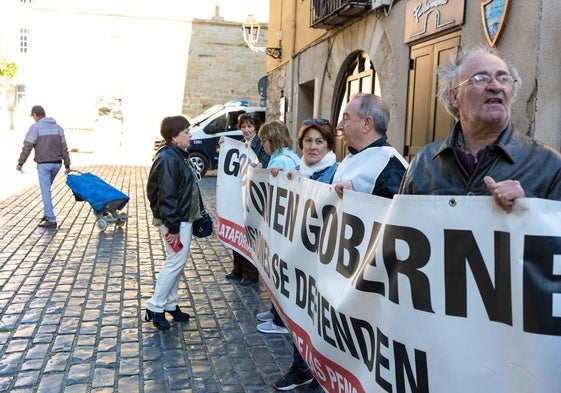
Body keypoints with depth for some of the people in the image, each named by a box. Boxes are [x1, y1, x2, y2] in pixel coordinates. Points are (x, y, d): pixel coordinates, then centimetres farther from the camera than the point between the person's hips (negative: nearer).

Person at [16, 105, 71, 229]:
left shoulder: (35, 127, -5)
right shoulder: (58, 127, 11)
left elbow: (27, 146, -8)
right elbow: (64, 148, 10)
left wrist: (20, 162, 0)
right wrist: (67, 164, 13)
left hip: (43, 164, -6)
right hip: (57, 163, 6)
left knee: (45, 191, -2)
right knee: (46, 188, 20)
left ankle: (51, 220, -3)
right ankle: (47, 214, 20)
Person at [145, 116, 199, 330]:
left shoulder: (179, 155, 11)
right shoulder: (168, 158, -20)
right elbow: (167, 195, -23)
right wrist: (172, 227, -22)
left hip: (184, 218, 10)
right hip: (175, 221, -10)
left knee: (175, 262, 16)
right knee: (176, 262, -4)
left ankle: (171, 304, 27)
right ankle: (155, 308, 7)